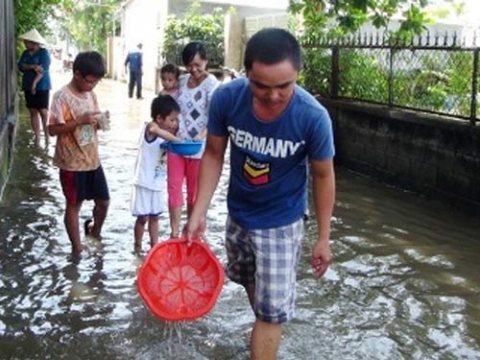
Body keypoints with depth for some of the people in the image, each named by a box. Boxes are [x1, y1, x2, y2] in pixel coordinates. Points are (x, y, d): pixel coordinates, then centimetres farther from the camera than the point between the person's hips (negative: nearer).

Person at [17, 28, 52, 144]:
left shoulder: (44, 52, -8)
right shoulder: (25, 53, 11)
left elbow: (43, 69, -16)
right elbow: (20, 66, -1)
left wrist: (34, 83, -23)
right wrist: (33, 66, -19)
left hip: (42, 86, -6)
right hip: (28, 86, 6)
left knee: (43, 111, -8)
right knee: (33, 111, 6)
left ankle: (47, 136, -2)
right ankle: (37, 136, 10)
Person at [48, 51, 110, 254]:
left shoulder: (91, 94, 6)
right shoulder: (62, 96, -16)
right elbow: (53, 130, -19)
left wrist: (100, 122, -8)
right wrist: (80, 120, -27)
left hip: (93, 160, 7)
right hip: (72, 163, -7)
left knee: (103, 201, 15)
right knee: (74, 205, 7)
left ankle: (95, 233, 41)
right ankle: (77, 248, 21)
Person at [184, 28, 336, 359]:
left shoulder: (313, 117, -29)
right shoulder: (226, 98, -24)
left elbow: (323, 176, -13)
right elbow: (214, 155, -8)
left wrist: (323, 238, -8)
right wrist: (199, 212, -11)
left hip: (281, 222, -4)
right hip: (238, 213, 4)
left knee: (272, 309, 1)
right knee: (252, 286, 27)